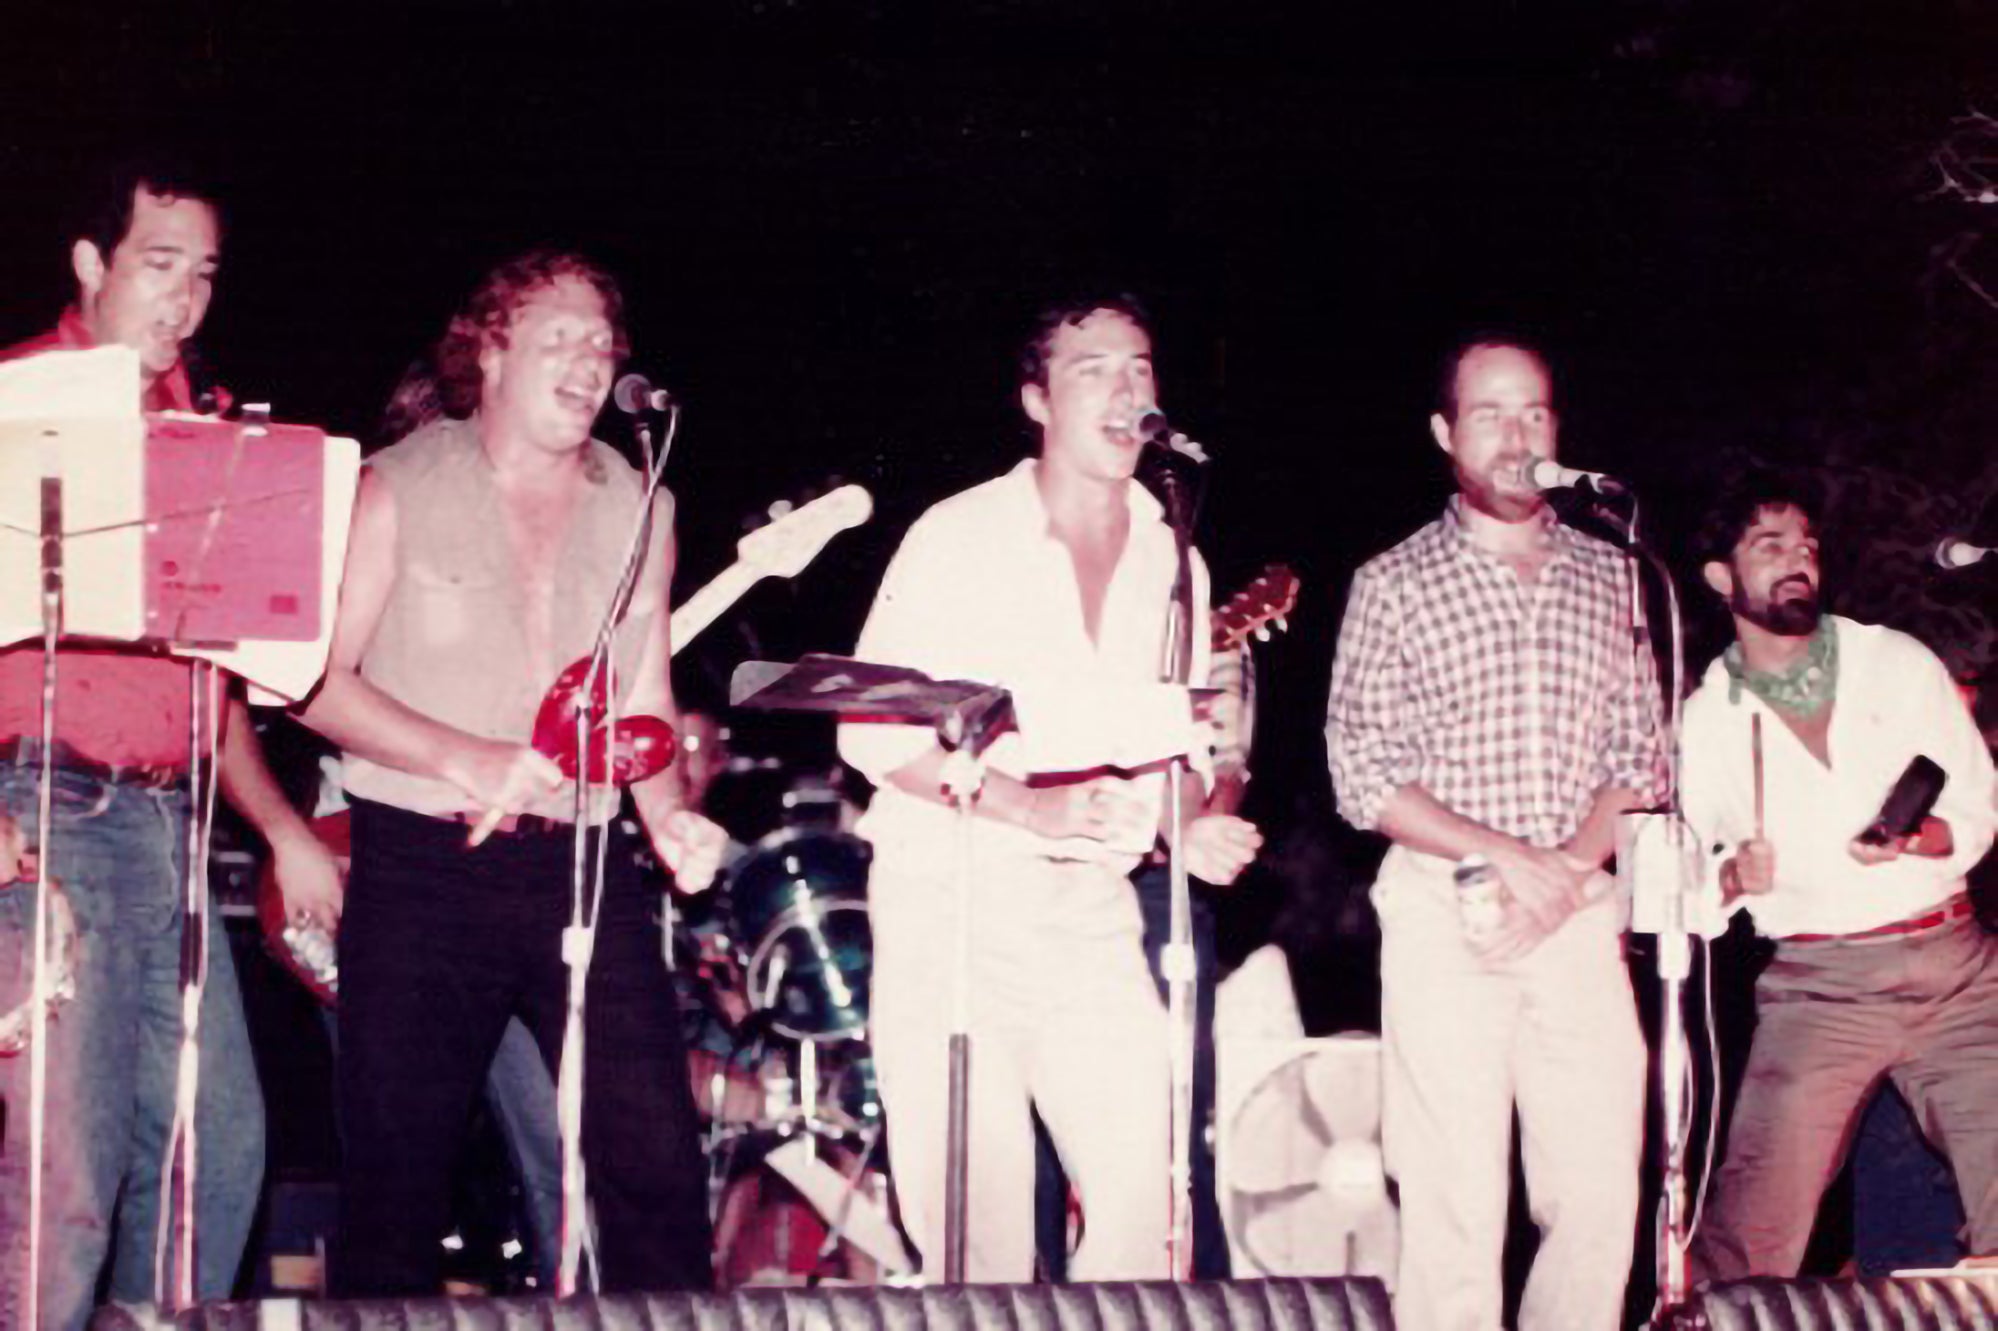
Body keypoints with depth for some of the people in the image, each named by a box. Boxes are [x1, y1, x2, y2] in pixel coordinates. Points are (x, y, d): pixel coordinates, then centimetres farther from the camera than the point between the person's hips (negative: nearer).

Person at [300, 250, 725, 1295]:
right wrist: (469, 762, -16)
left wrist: (667, 816, -3)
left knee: (656, 1161, -5)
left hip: (586, 870, 3)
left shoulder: (639, 511, 12)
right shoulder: (397, 490, 0)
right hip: (419, 868, -3)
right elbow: (320, 682, -5)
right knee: (396, 1176, 2)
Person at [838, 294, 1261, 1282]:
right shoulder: (958, 538, -3)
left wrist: (1192, 826, -3)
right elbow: (872, 733, -7)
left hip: (1090, 909, 4)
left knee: (1146, 1180, -7)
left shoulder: (1170, 561, 11)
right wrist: (1032, 803, -20)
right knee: (975, 1206, -8)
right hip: (948, 899, -4)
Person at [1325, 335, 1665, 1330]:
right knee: (1455, 1206, -7)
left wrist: (1573, 867, -5)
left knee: (1601, 1200, -2)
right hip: (1445, 913, -3)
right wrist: (1513, 857, -12)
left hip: (1580, 913, 3)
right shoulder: (1395, 584, 3)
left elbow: (1638, 754, 13)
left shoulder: (1608, 576, 13)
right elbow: (1363, 778, -2)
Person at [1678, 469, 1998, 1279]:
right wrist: (1732, 878, -13)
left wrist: (1919, 840, -12)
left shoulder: (1900, 663, 8)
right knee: (1752, 1232, -12)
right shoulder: (1706, 721, 6)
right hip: (1817, 985, -1)